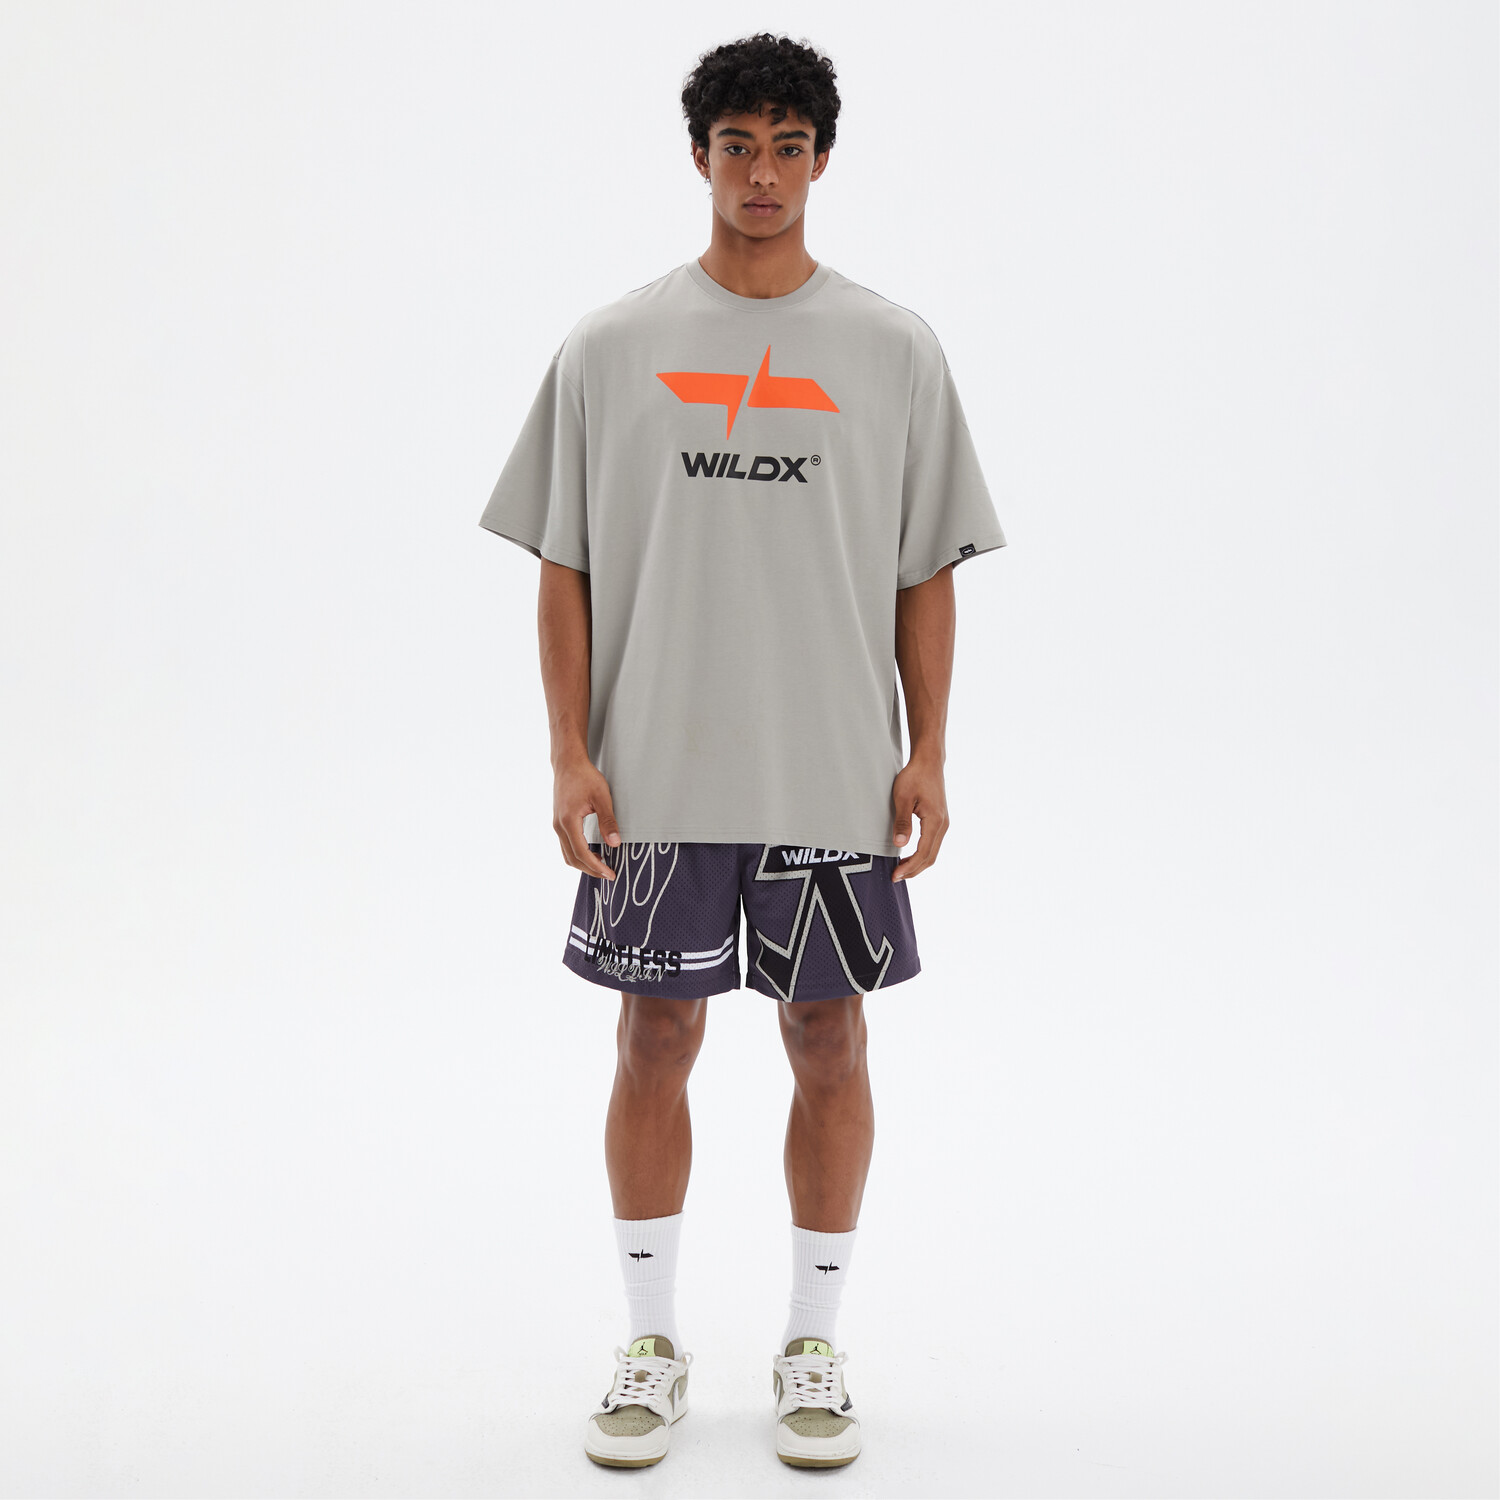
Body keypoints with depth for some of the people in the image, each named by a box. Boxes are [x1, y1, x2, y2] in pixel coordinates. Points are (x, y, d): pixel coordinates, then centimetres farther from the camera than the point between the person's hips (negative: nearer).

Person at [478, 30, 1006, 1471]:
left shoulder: (893, 349, 5)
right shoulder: (610, 346, 4)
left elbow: (925, 574, 6)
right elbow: (564, 567, 4)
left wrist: (926, 756, -1)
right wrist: (570, 753, -4)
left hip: (835, 774, 0)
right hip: (656, 773, 0)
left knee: (829, 1042, 6)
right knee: (653, 1041, 5)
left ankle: (812, 1347, 22)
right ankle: (651, 1345, 22)